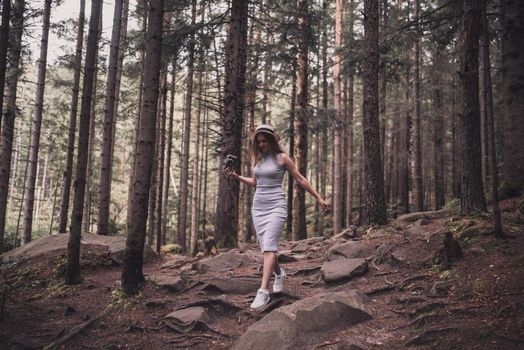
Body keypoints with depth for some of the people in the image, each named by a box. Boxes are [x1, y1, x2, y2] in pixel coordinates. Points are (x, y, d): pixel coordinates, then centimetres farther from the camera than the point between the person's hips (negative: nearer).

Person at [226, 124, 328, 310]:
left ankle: (263, 291, -25)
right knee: (266, 247, 8)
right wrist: (237, 176, 11)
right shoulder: (257, 158, 11)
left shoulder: (282, 157, -3)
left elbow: (300, 179, 3)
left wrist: (318, 197, 5)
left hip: (276, 206, -6)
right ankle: (279, 273, 37)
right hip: (258, 206, 6)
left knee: (268, 245, -19)